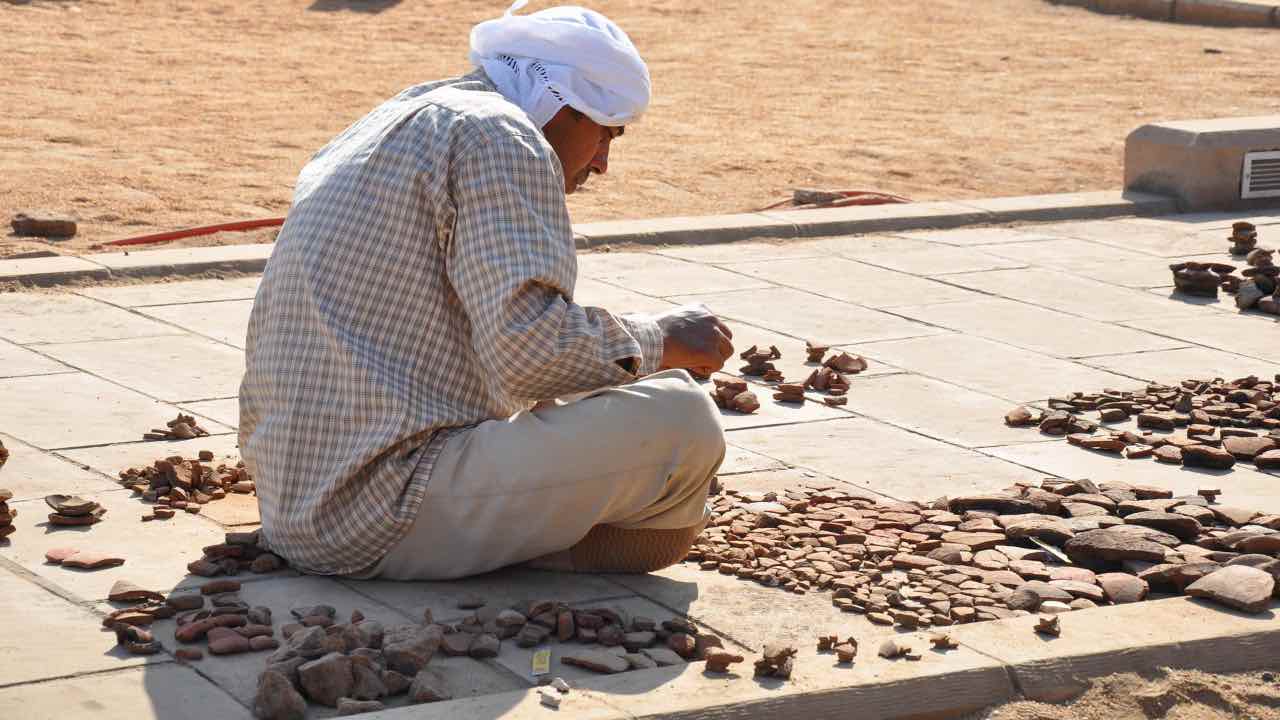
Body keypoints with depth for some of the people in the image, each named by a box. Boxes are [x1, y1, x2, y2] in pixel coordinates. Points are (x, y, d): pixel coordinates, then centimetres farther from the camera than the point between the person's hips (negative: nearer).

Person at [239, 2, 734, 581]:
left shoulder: (380, 127, 22)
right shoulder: (501, 138, -9)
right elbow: (529, 350, -22)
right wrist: (660, 342, -6)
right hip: (388, 521, -11)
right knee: (681, 422, -13)